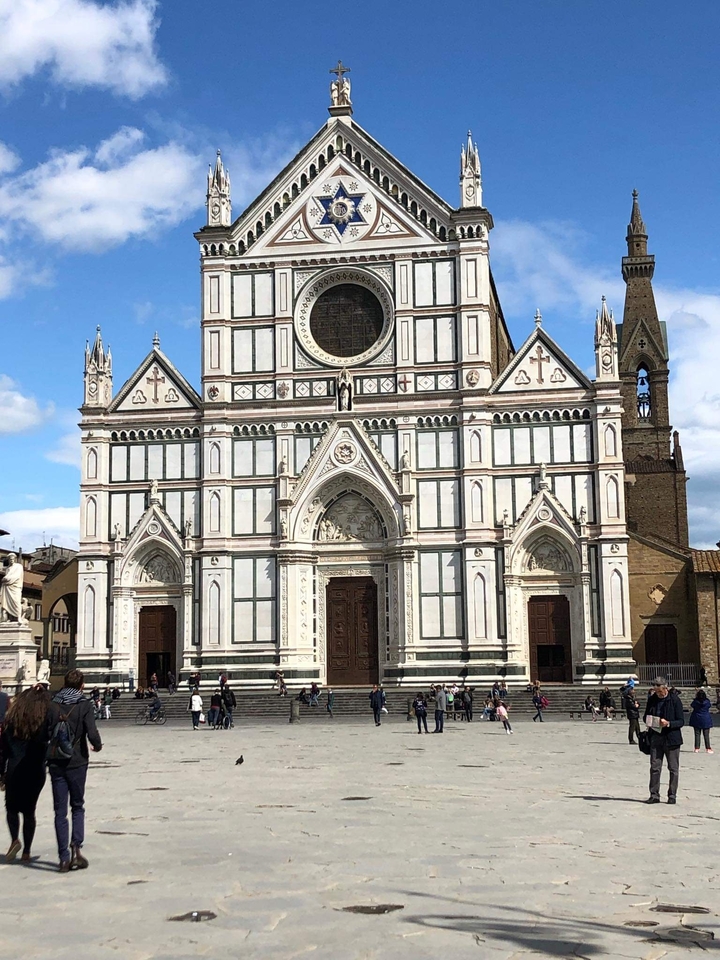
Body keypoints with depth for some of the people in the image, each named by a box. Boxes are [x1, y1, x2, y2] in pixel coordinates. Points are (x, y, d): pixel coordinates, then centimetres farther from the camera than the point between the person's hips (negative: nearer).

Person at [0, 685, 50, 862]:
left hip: (14, 770, 0)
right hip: (36, 772, 0)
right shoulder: (45, 721, -6)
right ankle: (26, 851, 13)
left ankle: (15, 840, -6)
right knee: (29, 810, 12)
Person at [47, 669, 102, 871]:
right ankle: (76, 845, -4)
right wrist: (98, 746, 4)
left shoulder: (52, 705, 0)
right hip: (77, 763, -2)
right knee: (78, 807, 14)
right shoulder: (84, 705, -8)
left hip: (56, 764, 2)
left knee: (60, 811, 7)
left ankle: (64, 858, 6)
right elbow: (92, 734, -17)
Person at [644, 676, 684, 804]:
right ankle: (654, 795, 9)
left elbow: (681, 721, -6)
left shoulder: (675, 700, -8)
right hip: (656, 738, 3)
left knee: (673, 769, 5)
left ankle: (672, 795, 15)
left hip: (672, 738, -3)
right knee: (654, 767, 3)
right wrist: (648, 722, -6)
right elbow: (646, 716, 17)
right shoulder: (652, 699, 5)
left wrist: (668, 723, -23)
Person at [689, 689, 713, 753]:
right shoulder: (707, 701, -12)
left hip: (696, 719, 0)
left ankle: (697, 748, 5)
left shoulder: (695, 701, -13)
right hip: (706, 720, 0)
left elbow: (691, 706, 4)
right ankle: (708, 748, 7)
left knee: (697, 734, 6)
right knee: (706, 735, 6)